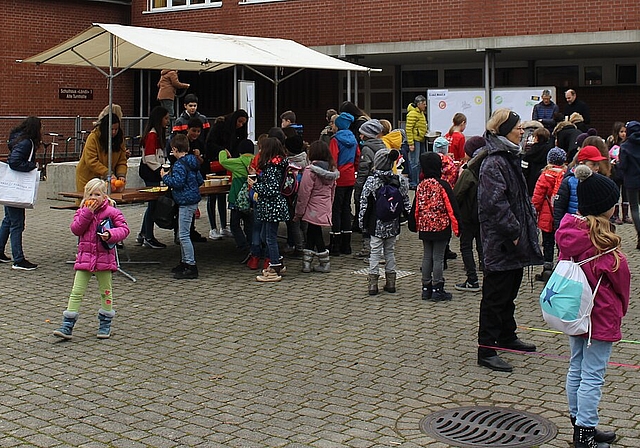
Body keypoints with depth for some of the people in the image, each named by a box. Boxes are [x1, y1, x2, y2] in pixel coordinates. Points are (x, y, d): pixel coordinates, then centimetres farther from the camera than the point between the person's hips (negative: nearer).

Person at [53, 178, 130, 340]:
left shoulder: (112, 212, -2)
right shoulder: (82, 211, 7)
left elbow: (124, 228, -5)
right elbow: (76, 229, -5)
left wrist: (111, 235, -24)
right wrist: (87, 213, -12)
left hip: (104, 257, -2)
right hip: (84, 257, 2)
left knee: (105, 291, 10)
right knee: (76, 292, -1)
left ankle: (105, 325, 24)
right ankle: (67, 326, 0)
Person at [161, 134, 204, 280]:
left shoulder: (179, 165, -16)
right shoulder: (192, 163, 13)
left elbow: (177, 183, -24)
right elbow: (200, 180, 17)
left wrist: (165, 177, -10)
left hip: (186, 202, -10)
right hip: (192, 200, 10)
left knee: (183, 235, -8)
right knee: (182, 234, 19)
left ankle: (191, 267, -8)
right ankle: (185, 262, 27)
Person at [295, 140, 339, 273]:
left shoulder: (311, 170, -16)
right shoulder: (332, 169, 5)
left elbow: (304, 193, -14)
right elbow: (332, 190, 15)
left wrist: (299, 212, -7)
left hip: (313, 210, -7)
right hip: (325, 209, 7)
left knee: (316, 235, 3)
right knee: (311, 235, 15)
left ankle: (325, 263, 8)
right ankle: (306, 263, 16)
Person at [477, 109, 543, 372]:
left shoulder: (510, 158, 14)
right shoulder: (494, 164, -18)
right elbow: (495, 203, -25)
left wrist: (527, 226, 14)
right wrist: (513, 232, -21)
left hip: (514, 241, 10)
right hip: (500, 242, -10)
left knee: (509, 292, 21)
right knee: (495, 296, -4)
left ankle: (507, 337, 35)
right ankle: (486, 350, 2)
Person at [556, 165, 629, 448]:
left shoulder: (568, 230, 0)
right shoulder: (601, 238, -22)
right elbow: (619, 275, -11)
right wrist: (621, 306, 7)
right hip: (601, 313, -8)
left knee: (576, 368, 17)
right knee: (592, 375, -1)